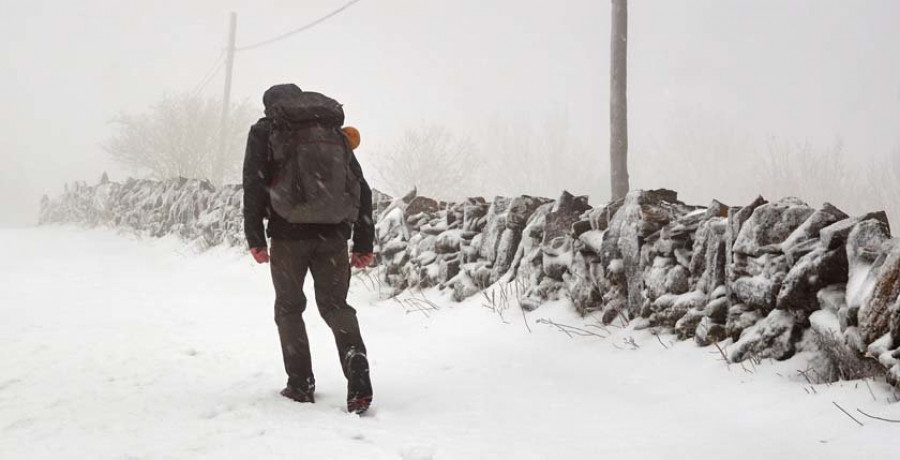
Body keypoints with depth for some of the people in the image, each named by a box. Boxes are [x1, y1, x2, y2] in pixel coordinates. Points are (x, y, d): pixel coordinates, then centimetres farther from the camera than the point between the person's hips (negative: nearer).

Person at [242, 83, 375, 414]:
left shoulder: (265, 130, 8)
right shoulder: (335, 131, 18)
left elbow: (253, 184, -4)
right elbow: (362, 188, 12)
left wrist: (255, 237, -3)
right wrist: (364, 243, 13)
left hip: (289, 233, -2)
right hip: (334, 235, 3)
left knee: (289, 308, 14)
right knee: (335, 305, 11)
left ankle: (301, 384, 13)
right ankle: (357, 367, -12)